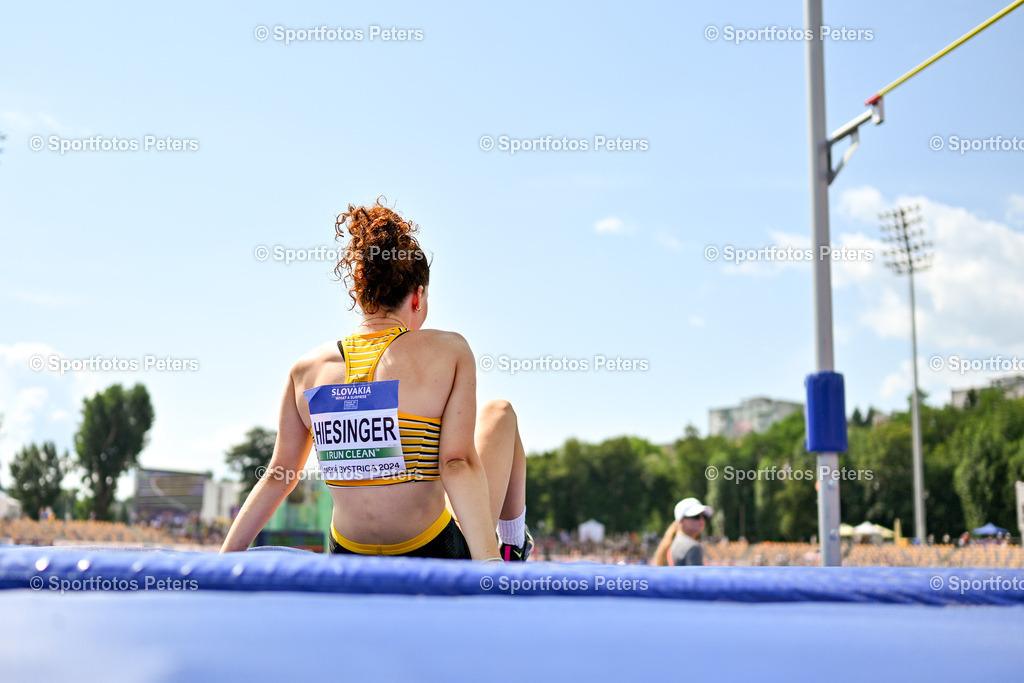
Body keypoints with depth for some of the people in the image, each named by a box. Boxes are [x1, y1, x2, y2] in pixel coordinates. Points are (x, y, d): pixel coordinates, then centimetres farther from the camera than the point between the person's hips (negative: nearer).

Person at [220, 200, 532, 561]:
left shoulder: (307, 369, -2)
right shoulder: (448, 351, -12)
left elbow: (278, 476, 1)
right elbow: (457, 464, -20)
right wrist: (487, 562, -24)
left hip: (351, 565, 4)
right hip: (438, 558, -4)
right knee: (499, 412, 22)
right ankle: (513, 545, 35)